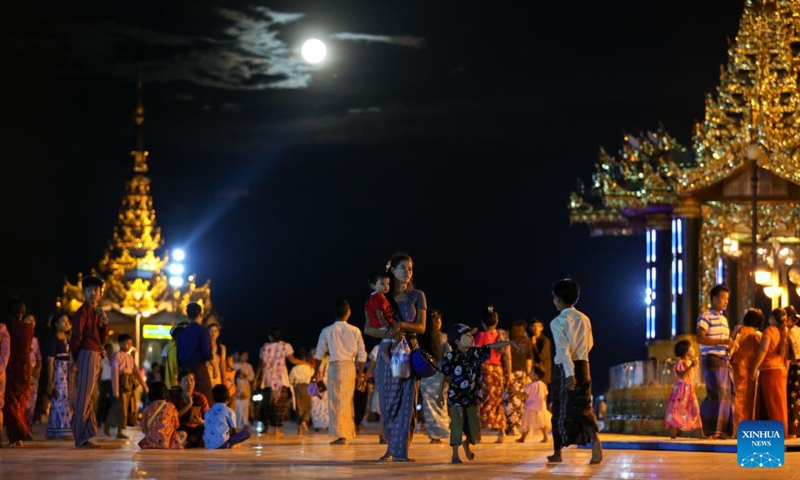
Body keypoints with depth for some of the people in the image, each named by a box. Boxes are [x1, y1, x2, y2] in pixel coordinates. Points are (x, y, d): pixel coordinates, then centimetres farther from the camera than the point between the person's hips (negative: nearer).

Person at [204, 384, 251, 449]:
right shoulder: (229, 411, 4)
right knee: (247, 431, 3)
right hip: (221, 443, -5)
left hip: (208, 445, 5)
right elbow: (234, 430, 10)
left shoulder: (208, 411, 18)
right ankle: (229, 444, -10)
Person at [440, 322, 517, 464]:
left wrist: (510, 342, -4)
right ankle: (455, 455, 1)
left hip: (472, 396, 4)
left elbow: (493, 347, 1)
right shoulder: (451, 357, -11)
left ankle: (467, 444, 39)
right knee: (457, 425, -7)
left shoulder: (475, 353, 0)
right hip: (456, 397, -4)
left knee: (473, 426, 9)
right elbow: (444, 375, -3)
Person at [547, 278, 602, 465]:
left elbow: (563, 349, -20)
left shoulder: (558, 322, -10)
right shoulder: (584, 319, 8)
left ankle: (557, 453, 16)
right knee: (583, 407, 1)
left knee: (561, 409, 7)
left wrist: (569, 373, -27)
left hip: (565, 368, -5)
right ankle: (595, 439, -26)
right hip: (583, 365, 5)